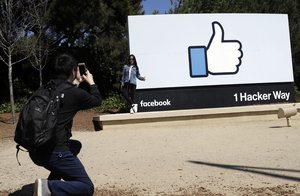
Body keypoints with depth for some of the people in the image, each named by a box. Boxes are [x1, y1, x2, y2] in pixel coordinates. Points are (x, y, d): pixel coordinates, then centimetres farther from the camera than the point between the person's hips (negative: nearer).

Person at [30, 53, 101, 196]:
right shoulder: (75, 93, -10)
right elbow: (97, 101, 11)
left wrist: (75, 83, 34)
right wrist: (91, 82, 27)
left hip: (36, 151, 8)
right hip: (54, 152, -8)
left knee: (75, 145, 33)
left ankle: (55, 181, 20)